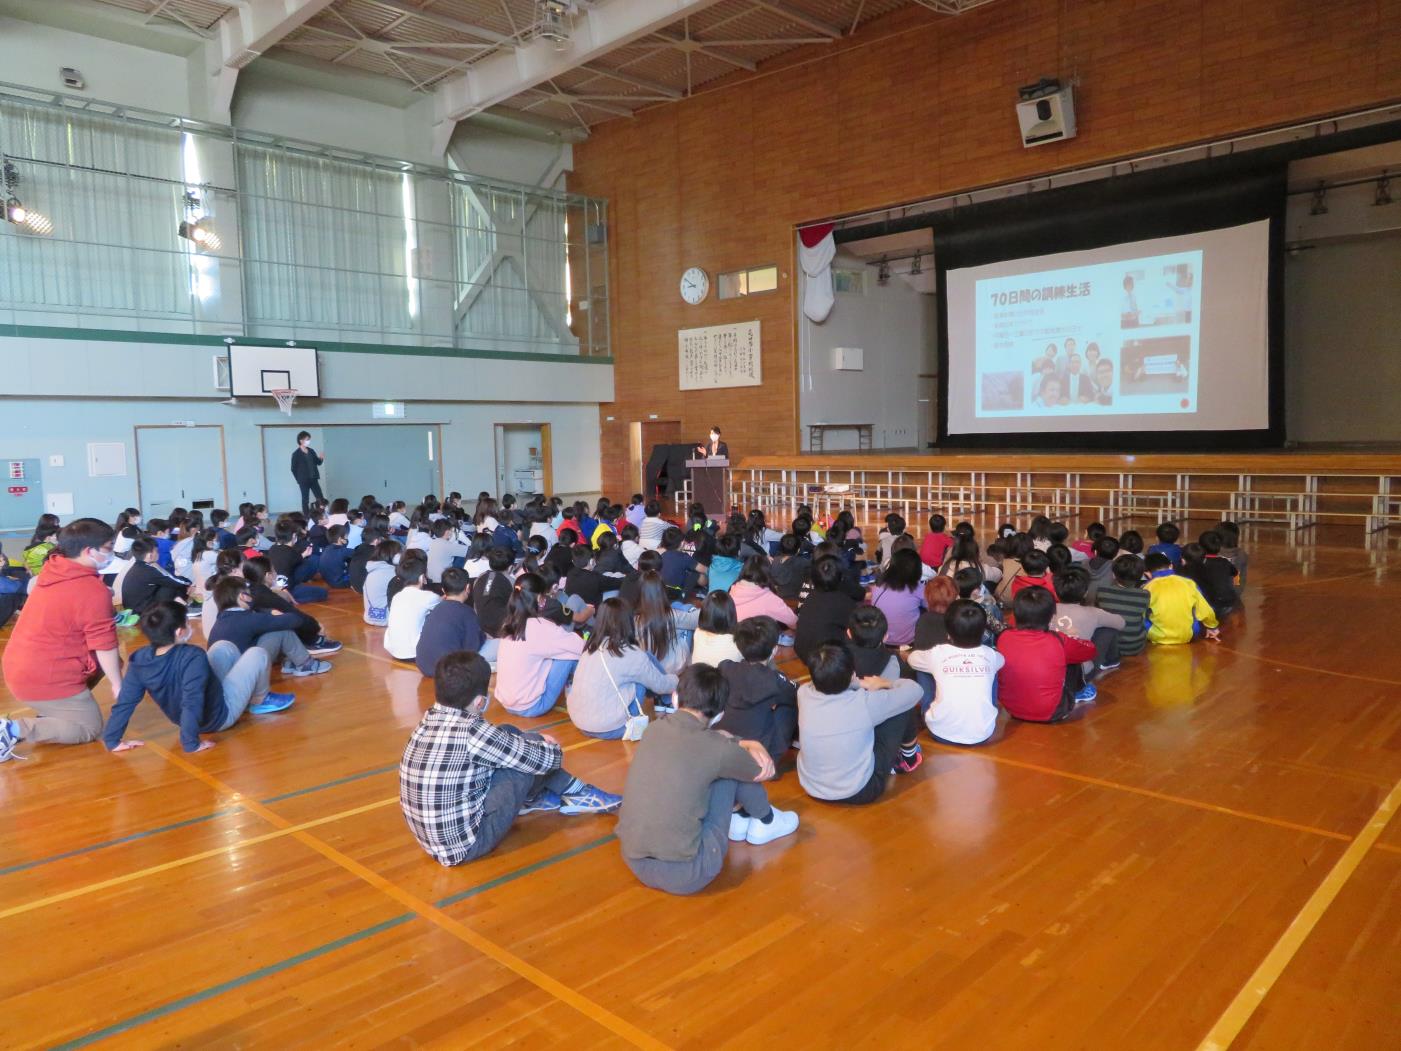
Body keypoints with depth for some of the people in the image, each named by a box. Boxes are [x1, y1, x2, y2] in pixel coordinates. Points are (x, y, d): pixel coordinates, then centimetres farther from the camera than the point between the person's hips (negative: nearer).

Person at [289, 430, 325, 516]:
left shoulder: (311, 451, 7)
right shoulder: (296, 454, -8)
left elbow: (318, 463, 12)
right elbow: (293, 469, -4)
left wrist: (321, 459, -9)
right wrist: (299, 480, -2)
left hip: (313, 479, 5)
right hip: (304, 481, -5)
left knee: (321, 499, 1)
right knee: (305, 500, 2)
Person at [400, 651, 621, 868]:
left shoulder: (429, 720, -2)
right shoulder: (472, 732, -24)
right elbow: (541, 759, -13)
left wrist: (536, 741, 14)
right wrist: (556, 752, 10)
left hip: (432, 838, 8)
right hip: (463, 846, -8)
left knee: (508, 735, 10)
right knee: (533, 750, -5)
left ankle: (534, 797, 26)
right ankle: (573, 794, 19)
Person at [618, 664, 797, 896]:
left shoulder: (656, 728, 1)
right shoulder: (716, 749, -15)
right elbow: (764, 771, 6)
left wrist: (748, 745, 9)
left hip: (635, 863, 6)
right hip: (686, 874, -5)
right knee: (731, 769, 6)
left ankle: (738, 820, 34)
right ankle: (765, 823, 30)